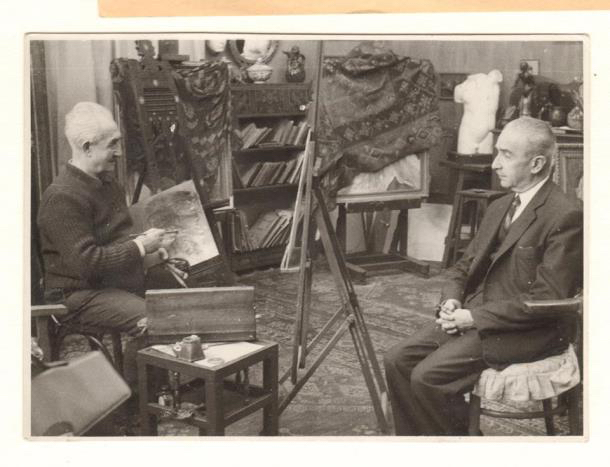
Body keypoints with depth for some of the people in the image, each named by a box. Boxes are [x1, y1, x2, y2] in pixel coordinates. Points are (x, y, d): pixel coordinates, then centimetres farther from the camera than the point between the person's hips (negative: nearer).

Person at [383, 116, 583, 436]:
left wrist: (475, 317, -18)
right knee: (396, 361, -6)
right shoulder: (499, 207, 15)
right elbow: (465, 265, 20)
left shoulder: (566, 217, -13)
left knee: (428, 376, -22)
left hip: (527, 333, -8)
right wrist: (452, 301, -2)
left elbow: (546, 298, -18)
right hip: (473, 318, 8)